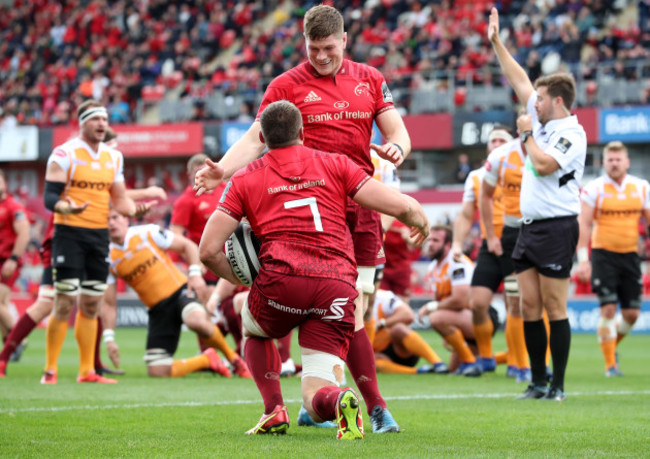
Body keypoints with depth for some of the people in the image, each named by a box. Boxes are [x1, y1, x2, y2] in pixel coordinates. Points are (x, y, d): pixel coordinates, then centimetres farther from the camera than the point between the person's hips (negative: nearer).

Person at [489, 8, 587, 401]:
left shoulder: (573, 134, -10)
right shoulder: (542, 120, 14)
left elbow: (544, 164, -23)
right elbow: (519, 79, 21)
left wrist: (527, 134, -7)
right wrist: (496, 41, 23)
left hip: (556, 228, -8)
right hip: (529, 227, 8)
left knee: (554, 308, -7)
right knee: (530, 306, 5)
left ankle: (558, 386, -4)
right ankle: (538, 383, 9)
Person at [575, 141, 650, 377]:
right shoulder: (594, 189, -4)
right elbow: (584, 225, -6)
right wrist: (582, 259, -12)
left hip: (630, 254, 3)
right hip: (603, 254, -3)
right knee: (608, 309, -10)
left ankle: (612, 343, 32)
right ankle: (610, 363, 0)